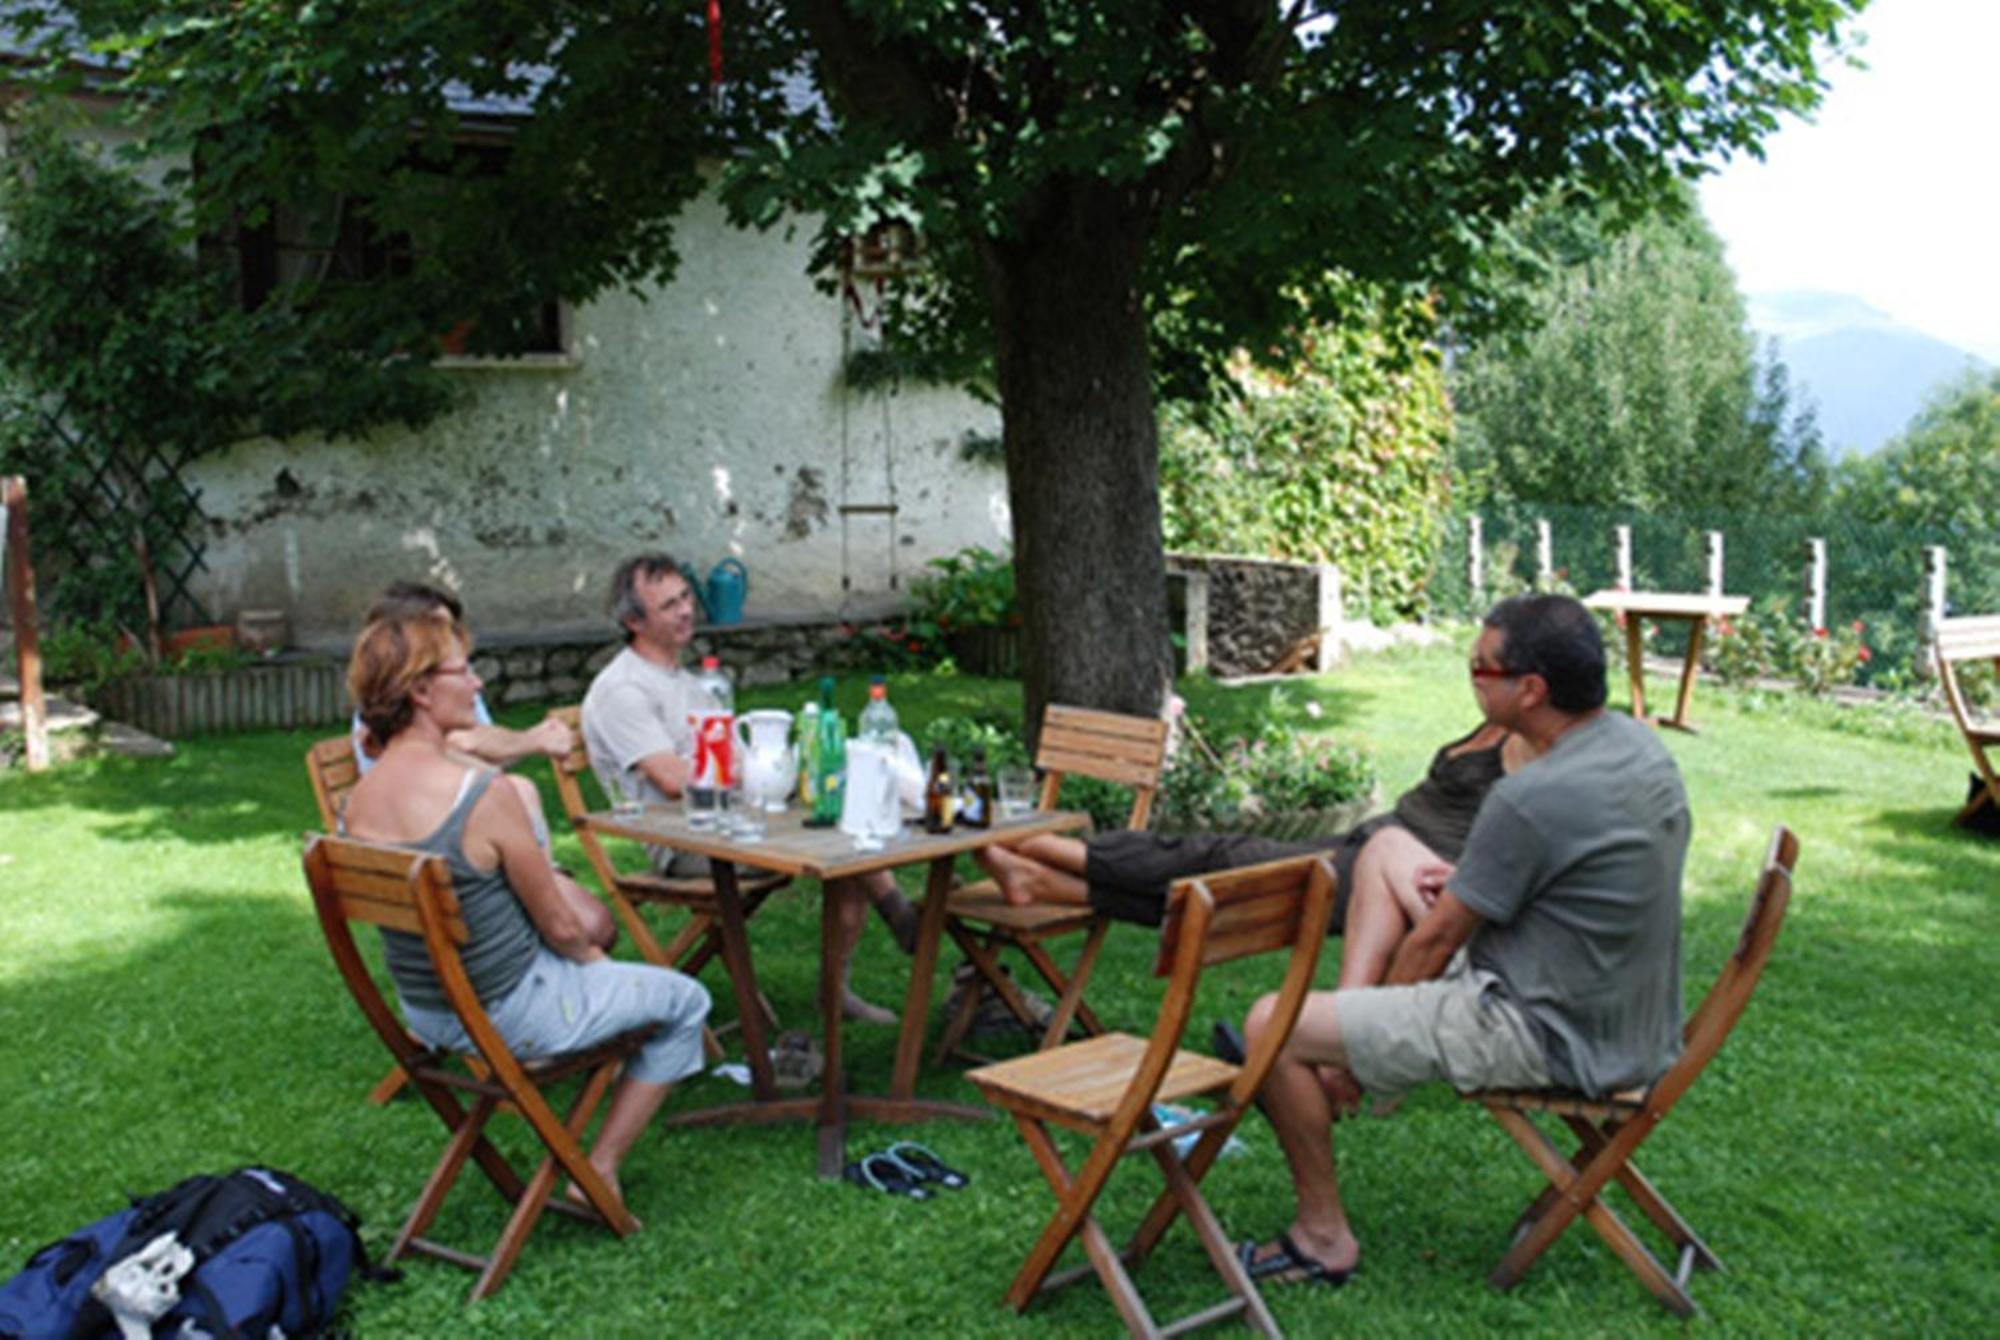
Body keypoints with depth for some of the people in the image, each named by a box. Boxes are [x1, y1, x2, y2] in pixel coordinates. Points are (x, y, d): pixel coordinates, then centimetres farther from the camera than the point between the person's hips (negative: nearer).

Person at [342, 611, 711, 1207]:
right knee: (686, 1001, 13)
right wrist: (589, 954, 6)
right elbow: (558, 926, -16)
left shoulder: (358, 802, -5)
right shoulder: (483, 793, -27)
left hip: (424, 1013, 8)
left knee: (594, 924, 32)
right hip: (509, 1016, -7)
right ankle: (599, 1172, 16)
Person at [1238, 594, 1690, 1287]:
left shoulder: (1530, 800, -26)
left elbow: (1438, 939, -13)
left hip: (1549, 1039, -10)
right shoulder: (1639, 744, 0)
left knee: (1273, 1027, -10)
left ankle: (1323, 1237, 5)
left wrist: (1354, 1051, 2)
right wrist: (1476, 877, 17)